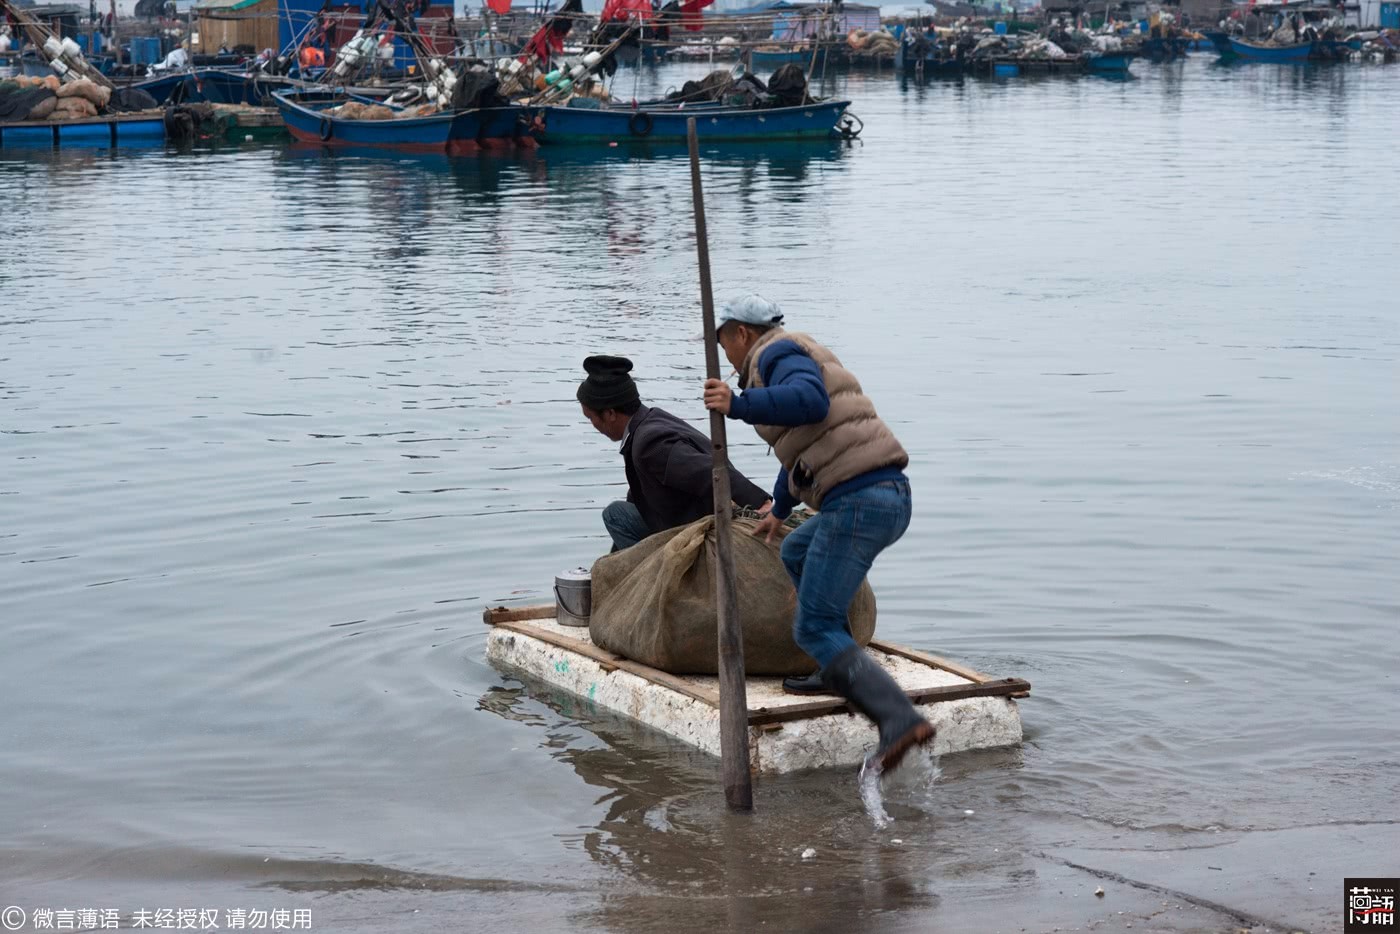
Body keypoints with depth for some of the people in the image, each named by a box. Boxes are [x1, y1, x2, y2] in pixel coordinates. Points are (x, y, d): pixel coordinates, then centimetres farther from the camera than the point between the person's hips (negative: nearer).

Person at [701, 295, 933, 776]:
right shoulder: (800, 358, 30)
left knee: (815, 629, -8)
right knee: (795, 553, 33)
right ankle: (839, 673, 27)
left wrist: (738, 405, -29)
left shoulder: (779, 353, -1)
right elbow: (799, 449, 44)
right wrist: (779, 510, 56)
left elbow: (810, 401, -25)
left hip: (856, 500, -10)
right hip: (891, 495, 10)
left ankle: (900, 718, -25)